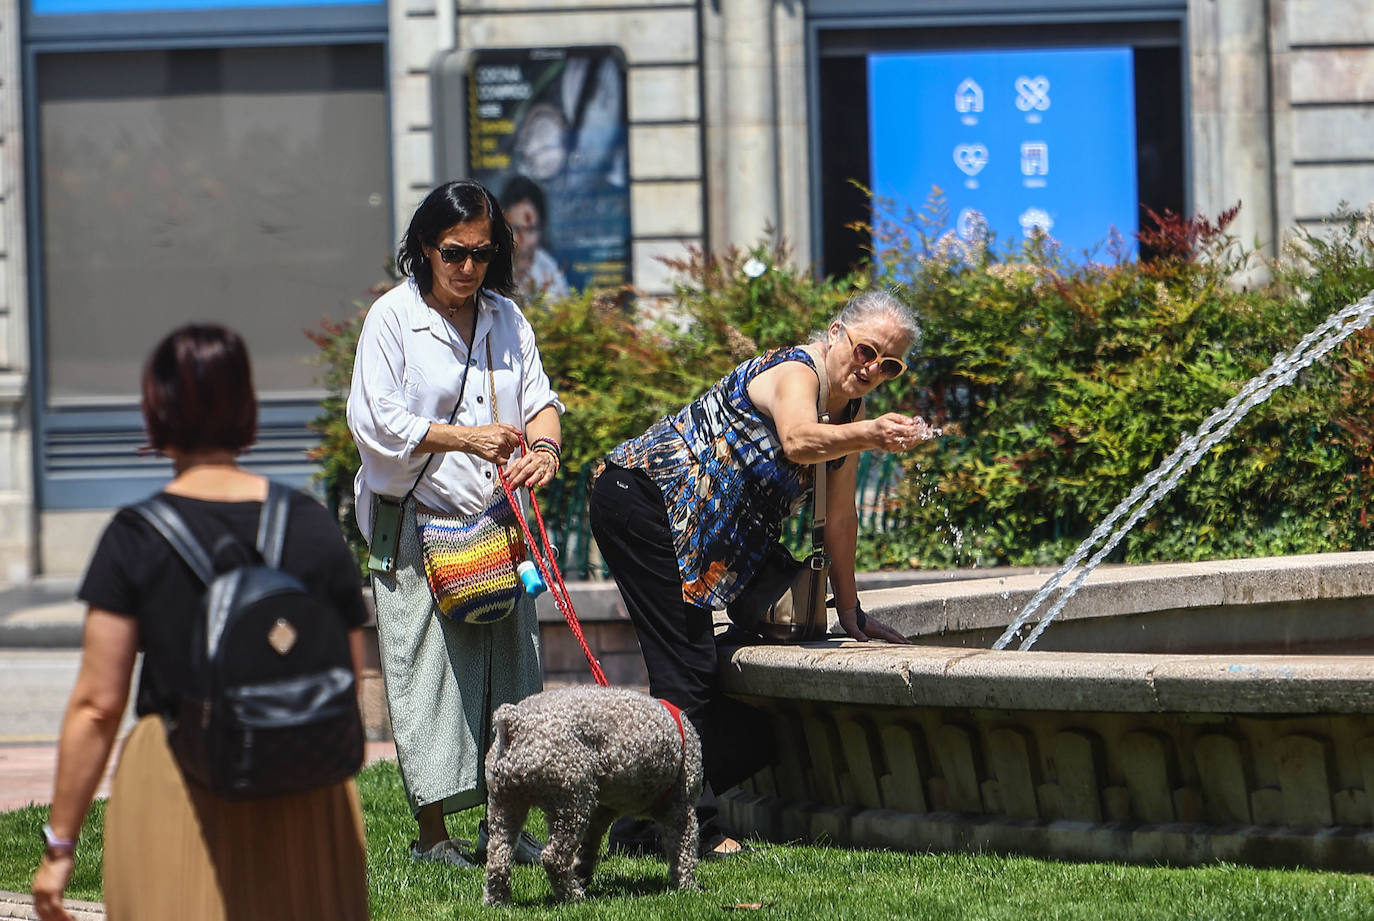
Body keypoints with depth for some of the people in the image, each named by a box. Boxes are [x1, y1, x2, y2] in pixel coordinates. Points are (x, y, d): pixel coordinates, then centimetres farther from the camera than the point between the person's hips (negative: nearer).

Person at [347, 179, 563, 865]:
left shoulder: (505, 318, 11)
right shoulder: (392, 317, -5)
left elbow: (539, 398, 10)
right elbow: (375, 422, -11)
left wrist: (543, 446, -13)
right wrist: (465, 438, -18)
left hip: (496, 524, 5)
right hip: (417, 524, -5)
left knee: (507, 666, 4)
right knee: (428, 669, -5)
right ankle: (432, 832, 1)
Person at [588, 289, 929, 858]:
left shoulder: (847, 410, 11)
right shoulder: (796, 369, -16)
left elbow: (839, 516, 16)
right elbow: (798, 440, -39)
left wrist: (850, 612, 15)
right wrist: (870, 435, -56)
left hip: (699, 549, 10)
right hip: (639, 495, -10)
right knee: (686, 668, -18)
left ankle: (642, 826, 12)